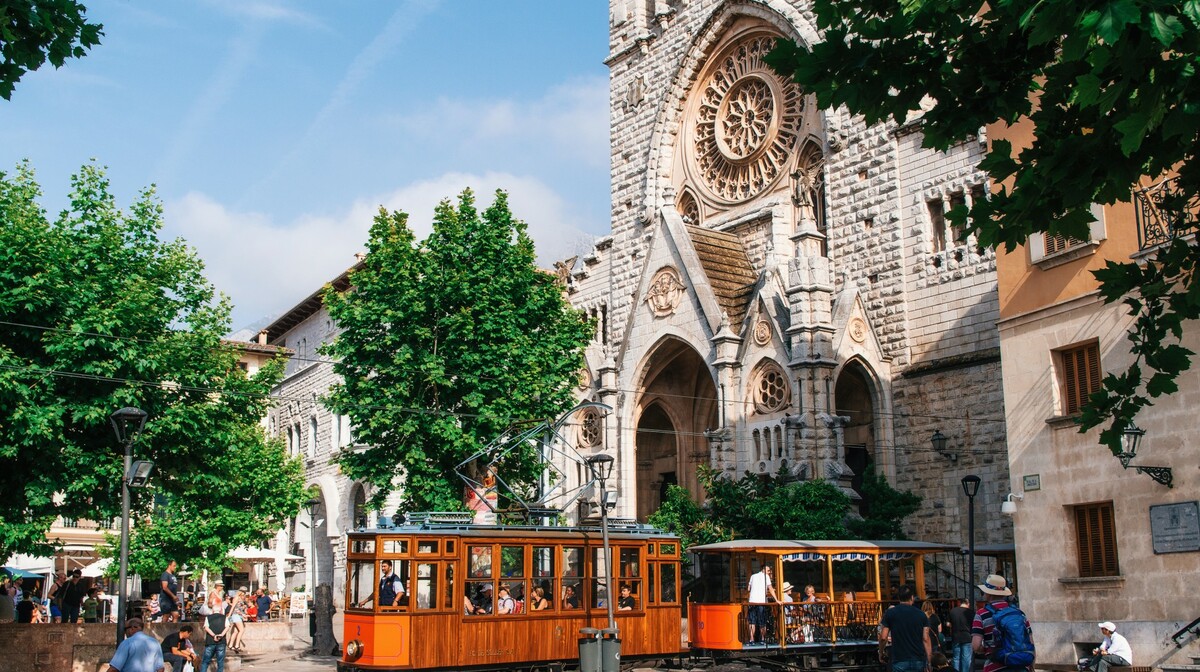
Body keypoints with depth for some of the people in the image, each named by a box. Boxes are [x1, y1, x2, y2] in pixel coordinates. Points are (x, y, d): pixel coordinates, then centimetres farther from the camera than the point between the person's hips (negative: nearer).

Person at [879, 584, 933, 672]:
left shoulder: (890, 613, -1)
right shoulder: (921, 614, 4)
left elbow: (883, 637, -4)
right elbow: (926, 639, 0)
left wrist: (881, 653, 13)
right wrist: (929, 662, 3)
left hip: (900, 661, -3)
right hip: (919, 661, 3)